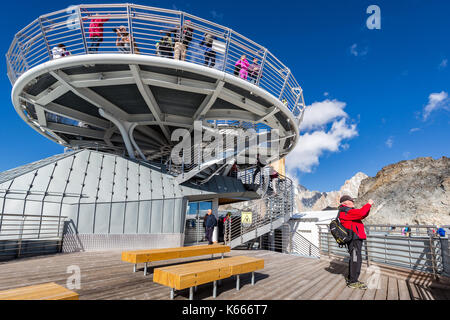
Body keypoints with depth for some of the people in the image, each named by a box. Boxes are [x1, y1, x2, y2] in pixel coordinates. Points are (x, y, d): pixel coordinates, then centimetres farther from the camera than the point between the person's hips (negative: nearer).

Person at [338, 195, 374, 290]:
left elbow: (363, 215, 23)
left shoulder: (348, 211, 21)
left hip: (356, 238, 11)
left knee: (355, 258, 18)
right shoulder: (345, 211, -12)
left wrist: (369, 206, 11)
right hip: (354, 238, -11)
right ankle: (353, 281, -1)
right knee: (355, 258, -8)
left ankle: (351, 279, 29)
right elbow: (361, 213, -23)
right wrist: (368, 204, -10)